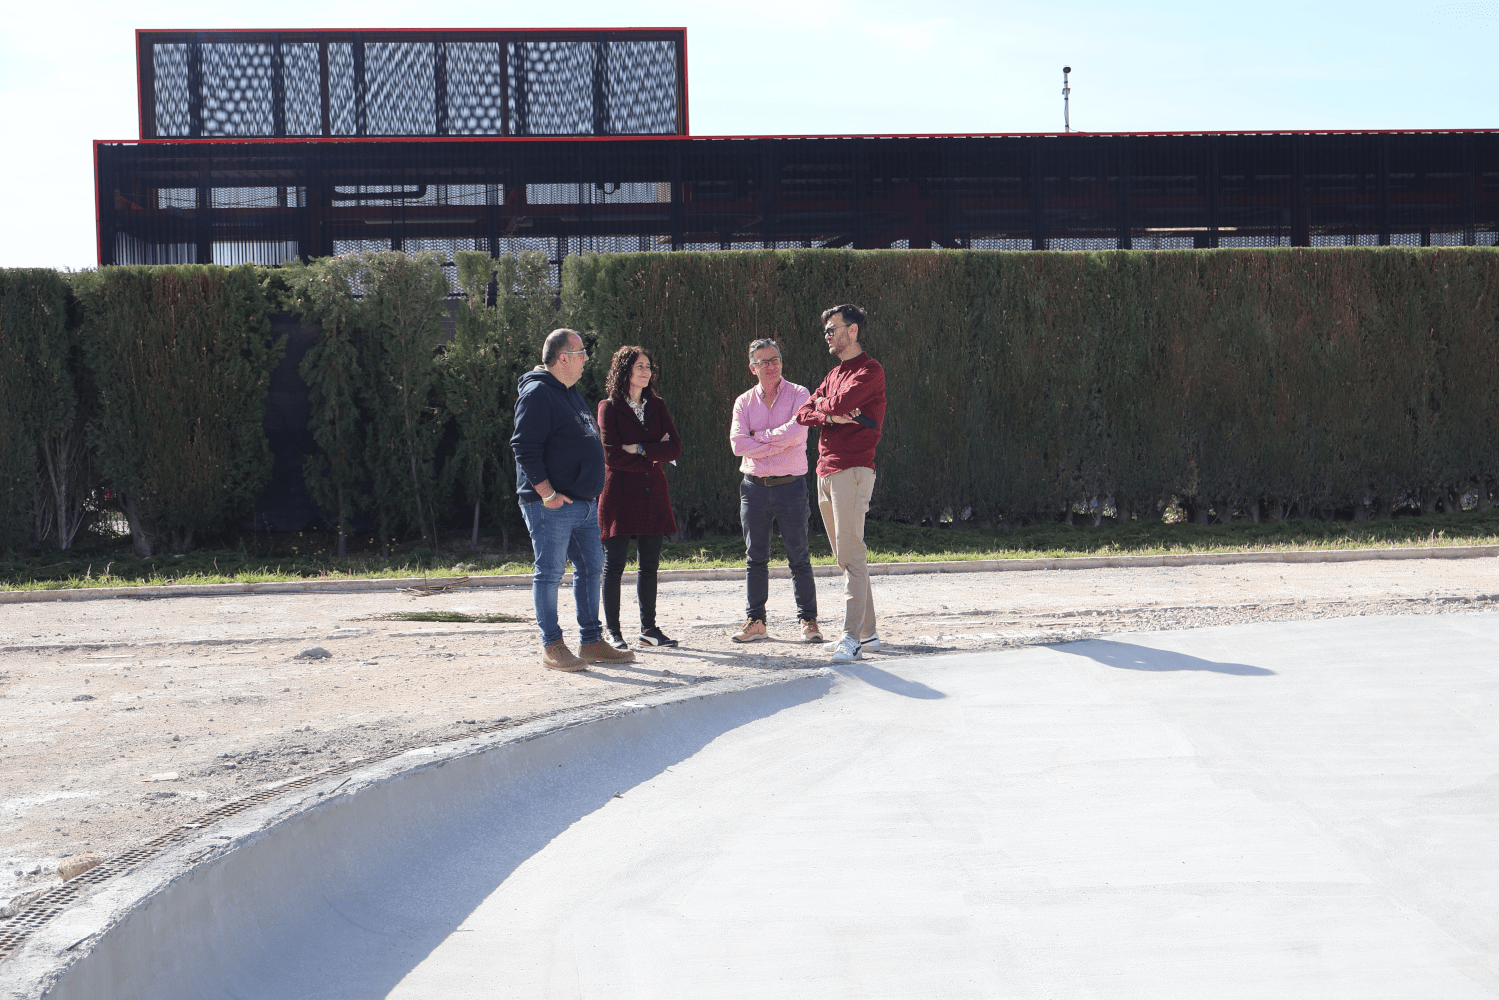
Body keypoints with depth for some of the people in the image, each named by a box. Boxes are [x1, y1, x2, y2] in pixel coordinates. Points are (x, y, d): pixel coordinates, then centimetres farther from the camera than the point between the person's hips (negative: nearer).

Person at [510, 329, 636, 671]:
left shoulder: (571, 393, 19)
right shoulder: (537, 393, -12)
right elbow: (525, 448, -19)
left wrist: (593, 489, 19)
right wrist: (547, 493, -20)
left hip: (584, 502, 10)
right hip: (553, 505, -10)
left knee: (591, 568, 11)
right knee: (549, 572, -4)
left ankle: (591, 642, 19)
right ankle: (551, 647, 2)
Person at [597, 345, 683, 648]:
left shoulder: (656, 406, 13)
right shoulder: (609, 407, -2)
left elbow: (675, 448, 1)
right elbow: (612, 456, -11)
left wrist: (640, 449, -11)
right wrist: (655, 455, -5)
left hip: (652, 495, 5)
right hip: (620, 495, -5)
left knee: (650, 565, 6)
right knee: (614, 565, -1)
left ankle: (649, 628, 14)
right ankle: (612, 631, 5)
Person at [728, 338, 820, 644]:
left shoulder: (798, 395, 0)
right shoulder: (744, 402, 8)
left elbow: (796, 432, -17)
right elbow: (738, 443, -6)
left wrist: (759, 436, -8)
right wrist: (778, 445, -11)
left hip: (790, 485, -3)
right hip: (754, 487, 3)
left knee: (799, 557, -1)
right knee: (755, 558, 6)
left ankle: (808, 620, 5)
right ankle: (755, 621, 12)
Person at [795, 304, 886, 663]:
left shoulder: (869, 370, -5)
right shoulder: (835, 373, 22)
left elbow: (839, 403, -20)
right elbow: (803, 414, 12)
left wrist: (822, 405, 3)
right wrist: (832, 415, -8)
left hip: (852, 469, -9)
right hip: (826, 471, 9)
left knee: (850, 555, -14)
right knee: (845, 557, 10)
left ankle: (852, 639, -18)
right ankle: (867, 632, 15)